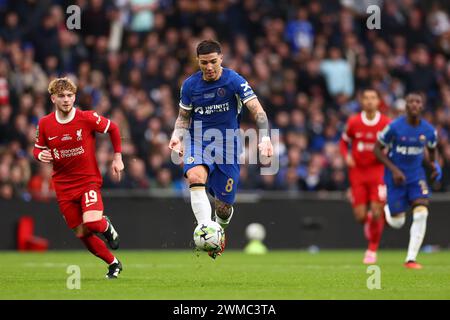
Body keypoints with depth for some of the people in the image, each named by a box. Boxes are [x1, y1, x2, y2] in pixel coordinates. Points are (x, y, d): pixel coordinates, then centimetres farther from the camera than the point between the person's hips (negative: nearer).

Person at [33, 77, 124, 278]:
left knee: (92, 223, -27)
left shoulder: (87, 118, -11)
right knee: (82, 234, 4)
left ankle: (106, 226, 11)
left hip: (89, 180, -3)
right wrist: (40, 155, -13)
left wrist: (117, 157, 2)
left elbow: (112, 128, 5)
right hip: (63, 186, 3)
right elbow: (37, 148, 11)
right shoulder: (44, 124, -3)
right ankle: (113, 264, 24)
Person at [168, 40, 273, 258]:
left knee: (224, 206, 1)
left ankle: (220, 230, 39)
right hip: (198, 141, 1)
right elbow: (184, 116, 14)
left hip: (227, 144, -1)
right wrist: (177, 135, -6)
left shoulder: (234, 81, -10)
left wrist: (264, 138, -32)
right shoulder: (190, 85, 1)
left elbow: (257, 110, -16)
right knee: (195, 177, -34)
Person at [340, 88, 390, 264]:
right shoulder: (353, 122, -2)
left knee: (376, 213, -11)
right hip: (357, 171, 1)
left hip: (378, 169, -1)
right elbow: (343, 142, 12)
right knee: (360, 216, -4)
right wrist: (346, 156, -7)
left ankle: (372, 250, 7)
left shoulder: (386, 123, -5)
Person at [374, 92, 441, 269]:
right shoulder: (394, 127, -17)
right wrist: (394, 170, -16)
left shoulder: (429, 130, -6)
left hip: (416, 175, 2)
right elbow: (377, 149, -7)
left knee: (421, 214, -19)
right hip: (396, 176, -2)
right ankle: (386, 210, 40)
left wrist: (433, 165, 0)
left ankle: (411, 259, -11)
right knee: (397, 223, 1)